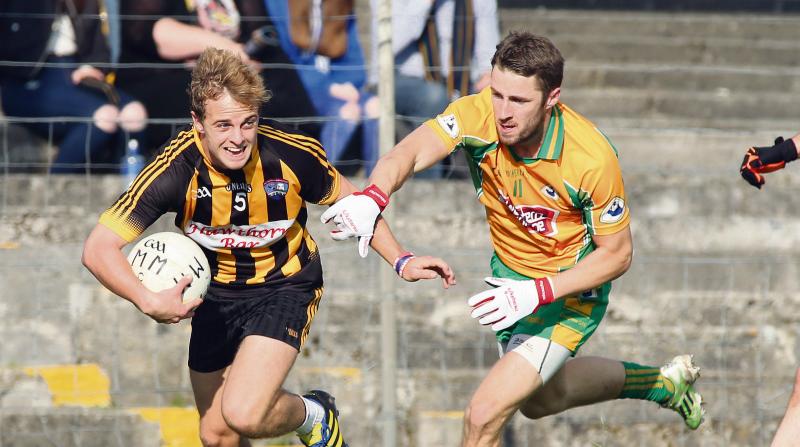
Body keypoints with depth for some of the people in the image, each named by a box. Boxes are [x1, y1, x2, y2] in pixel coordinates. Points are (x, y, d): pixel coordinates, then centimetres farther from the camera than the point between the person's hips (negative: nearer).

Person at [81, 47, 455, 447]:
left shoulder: (292, 155, -23)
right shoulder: (176, 170, -26)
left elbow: (349, 200, -1)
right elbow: (99, 248, -28)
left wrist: (401, 261, -2)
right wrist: (149, 302, -43)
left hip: (285, 289, -2)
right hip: (214, 297, 2)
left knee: (244, 415, -23)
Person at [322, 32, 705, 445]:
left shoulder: (591, 157, -31)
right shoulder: (478, 115, -24)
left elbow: (617, 253, -20)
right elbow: (410, 153, -39)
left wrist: (536, 294, -31)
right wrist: (372, 198, -61)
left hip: (571, 289, -6)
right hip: (510, 273, 6)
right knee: (539, 400, 31)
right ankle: (663, 382, 53)